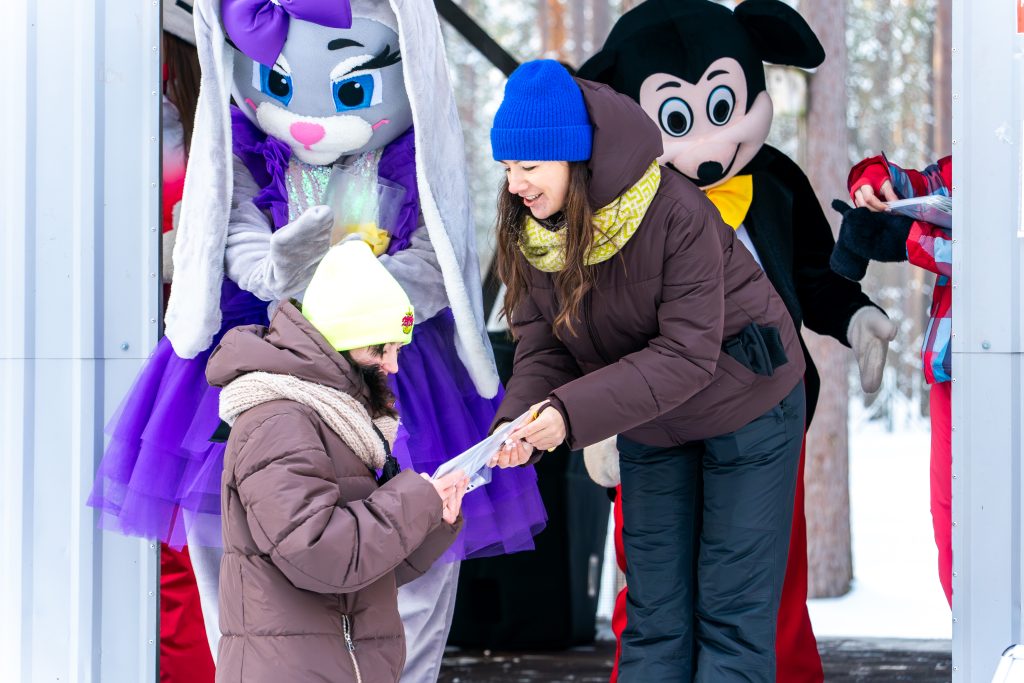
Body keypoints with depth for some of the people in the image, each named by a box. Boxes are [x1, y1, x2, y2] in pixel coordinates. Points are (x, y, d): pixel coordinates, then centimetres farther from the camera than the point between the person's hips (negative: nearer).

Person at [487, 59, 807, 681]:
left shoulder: (676, 212, -31)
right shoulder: (529, 232, -11)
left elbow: (686, 354, -32)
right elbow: (543, 347, -11)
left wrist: (570, 413, -39)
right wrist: (519, 423, -32)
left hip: (747, 409, -6)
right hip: (649, 428, 6)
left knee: (733, 610, -2)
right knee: (653, 612, 8)